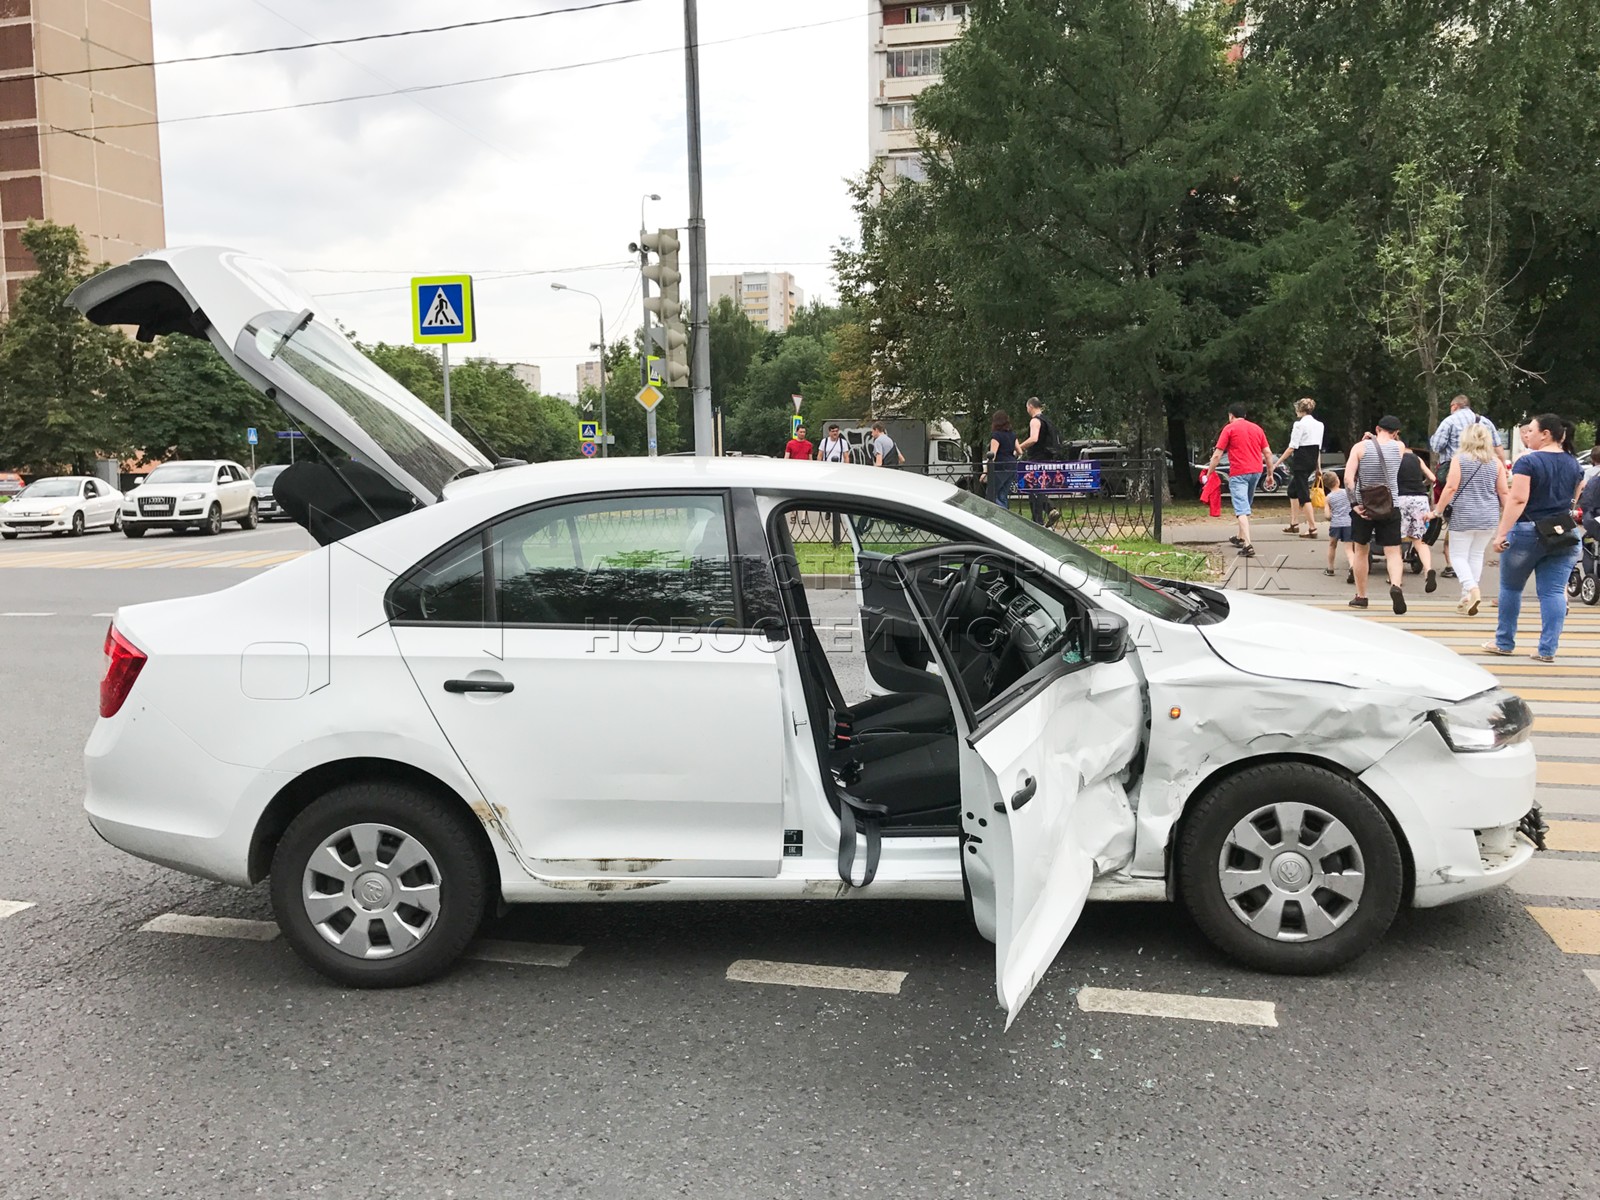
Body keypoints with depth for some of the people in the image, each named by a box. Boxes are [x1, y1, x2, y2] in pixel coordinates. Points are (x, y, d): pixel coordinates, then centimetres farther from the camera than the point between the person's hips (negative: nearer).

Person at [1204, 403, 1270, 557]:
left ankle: (1248, 545, -24)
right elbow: (1267, 453, 13)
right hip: (1256, 471, 6)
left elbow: (1217, 455, -6)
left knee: (1242, 510, -11)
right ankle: (1240, 537, 38)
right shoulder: (1256, 428, 14)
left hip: (1238, 473, -6)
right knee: (1246, 506, 24)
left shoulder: (1229, 429, -1)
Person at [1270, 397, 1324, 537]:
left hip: (1301, 461, -8)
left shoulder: (1300, 425, -13)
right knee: (1293, 490, 22)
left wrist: (1276, 464, -14)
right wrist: (1318, 467, 17)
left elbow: (1292, 448, -16)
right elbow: (1318, 448, 13)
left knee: (1304, 495, -4)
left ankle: (1312, 528, -5)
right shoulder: (1319, 425, 10)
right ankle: (1294, 523, 26)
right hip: (1313, 461, 8)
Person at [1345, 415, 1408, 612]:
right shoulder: (1399, 447, 1)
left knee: (1361, 551, 14)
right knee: (1393, 552, 0)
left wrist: (1354, 504, -12)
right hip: (1390, 507, 0)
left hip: (1363, 507, 0)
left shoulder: (1361, 447, -4)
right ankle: (1395, 585, -27)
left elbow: (1348, 478, -14)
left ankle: (1361, 596, 21)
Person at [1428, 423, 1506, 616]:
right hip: (1488, 517, 4)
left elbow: (1451, 488, -12)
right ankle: (1468, 598, 15)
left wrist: (1437, 511, -6)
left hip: (1464, 516, -4)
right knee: (1476, 555, 13)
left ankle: (1471, 589, -19)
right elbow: (1503, 492, 5)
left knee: (1458, 555, 4)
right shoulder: (1495, 462, 5)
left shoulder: (1459, 459, -5)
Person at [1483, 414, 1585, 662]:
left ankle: (1504, 642, 18)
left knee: (1511, 587, 11)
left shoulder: (1528, 461, -12)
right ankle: (1548, 649, -1)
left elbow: (1518, 499, -20)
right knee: (1554, 591, 3)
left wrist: (1501, 533, -21)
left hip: (1528, 532, -5)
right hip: (1564, 535, 5)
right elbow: (1574, 500, 18)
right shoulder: (1574, 464, 8)